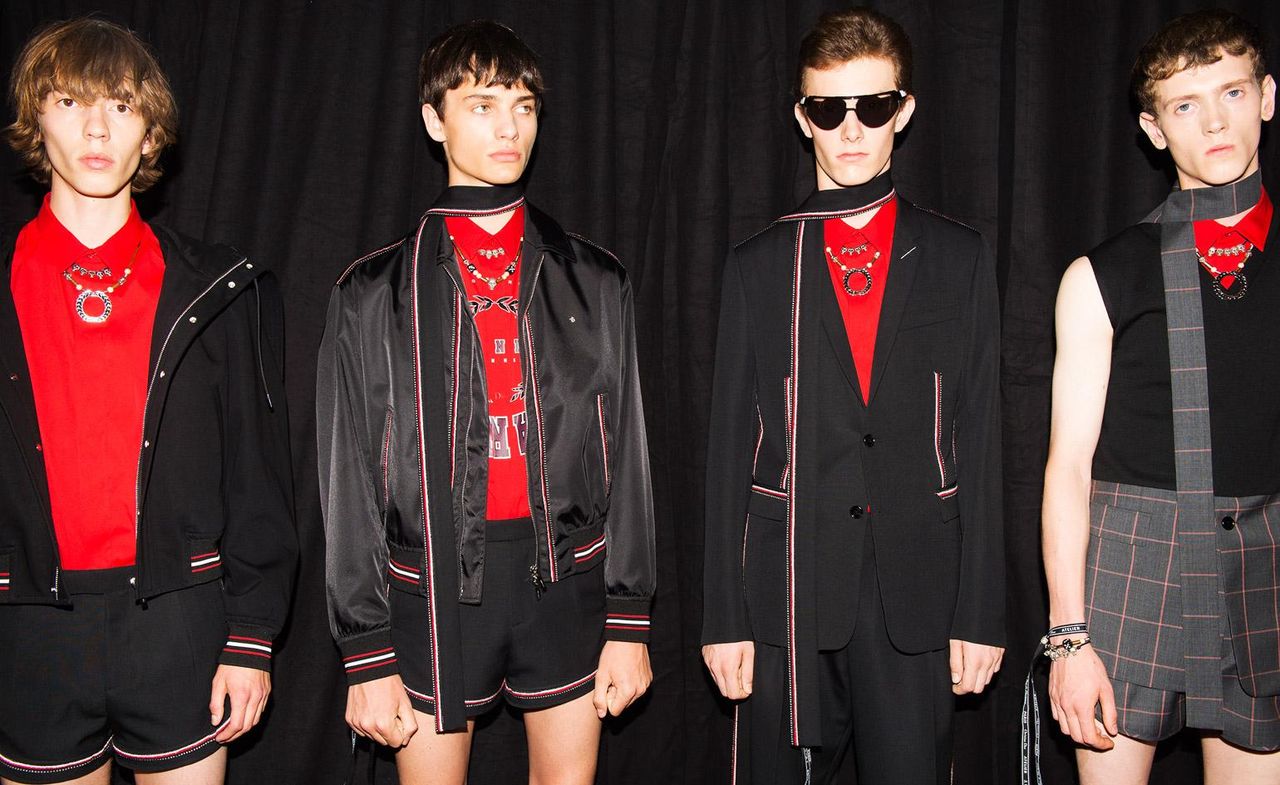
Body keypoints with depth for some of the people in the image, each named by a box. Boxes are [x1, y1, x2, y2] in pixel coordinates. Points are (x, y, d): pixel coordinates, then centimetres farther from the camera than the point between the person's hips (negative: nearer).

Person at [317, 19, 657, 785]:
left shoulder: (596, 281, 5)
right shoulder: (374, 294, 1)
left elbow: (626, 453, 6)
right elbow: (350, 475, 0)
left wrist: (630, 621, 2)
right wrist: (367, 657, -2)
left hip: (565, 578, 1)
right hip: (434, 586, -1)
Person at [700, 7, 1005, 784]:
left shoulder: (959, 258, 7)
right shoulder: (759, 266, 6)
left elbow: (980, 439, 4)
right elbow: (730, 448, 4)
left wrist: (981, 611, 0)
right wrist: (724, 617, 0)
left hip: (916, 599, 0)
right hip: (786, 598, 0)